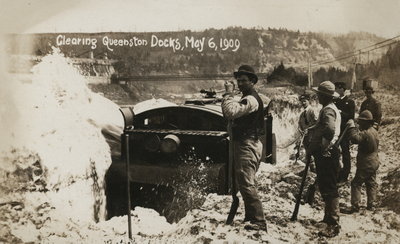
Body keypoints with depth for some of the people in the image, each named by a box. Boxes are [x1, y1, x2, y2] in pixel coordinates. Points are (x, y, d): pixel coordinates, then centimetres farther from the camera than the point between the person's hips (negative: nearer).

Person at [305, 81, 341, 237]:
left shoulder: (328, 110, -15)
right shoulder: (330, 108, 18)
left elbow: (330, 130, -33)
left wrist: (323, 146, -21)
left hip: (326, 155, -11)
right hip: (325, 154, 11)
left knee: (329, 189, -8)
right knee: (325, 187, 19)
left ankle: (333, 224, -5)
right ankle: (329, 217, 32)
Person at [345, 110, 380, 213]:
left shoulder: (366, 133, -23)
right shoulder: (374, 131, 8)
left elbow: (355, 139, -36)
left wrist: (352, 127, -27)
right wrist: (357, 129, 1)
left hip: (365, 164, -9)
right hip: (374, 162, 9)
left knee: (356, 183, -3)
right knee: (372, 184, 16)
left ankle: (355, 205, -5)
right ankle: (371, 205, 22)